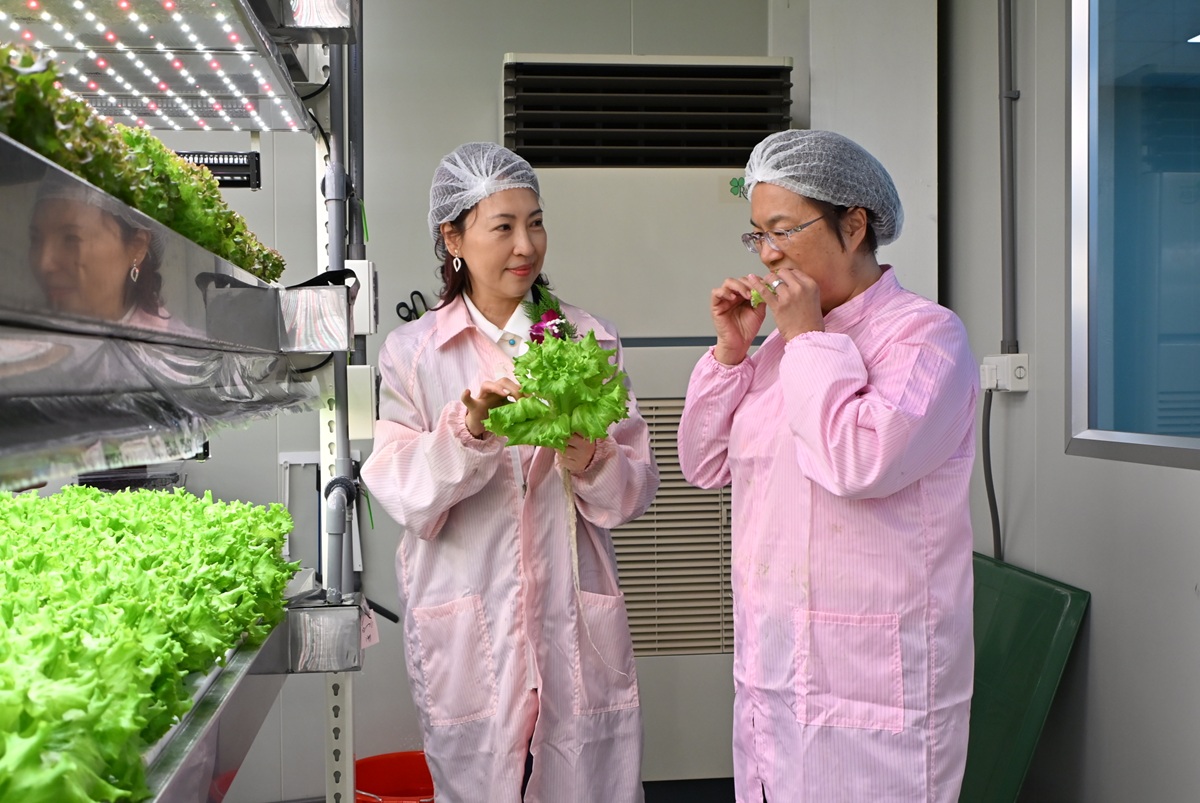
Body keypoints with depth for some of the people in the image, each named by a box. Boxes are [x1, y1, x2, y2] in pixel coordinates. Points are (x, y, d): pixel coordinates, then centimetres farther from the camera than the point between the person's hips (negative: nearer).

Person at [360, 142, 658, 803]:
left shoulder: (589, 340, 7)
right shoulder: (412, 353, 2)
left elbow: (637, 486, 5)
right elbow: (404, 498, -5)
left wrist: (591, 464, -16)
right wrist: (467, 430, -21)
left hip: (577, 620, 1)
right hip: (467, 634, -1)